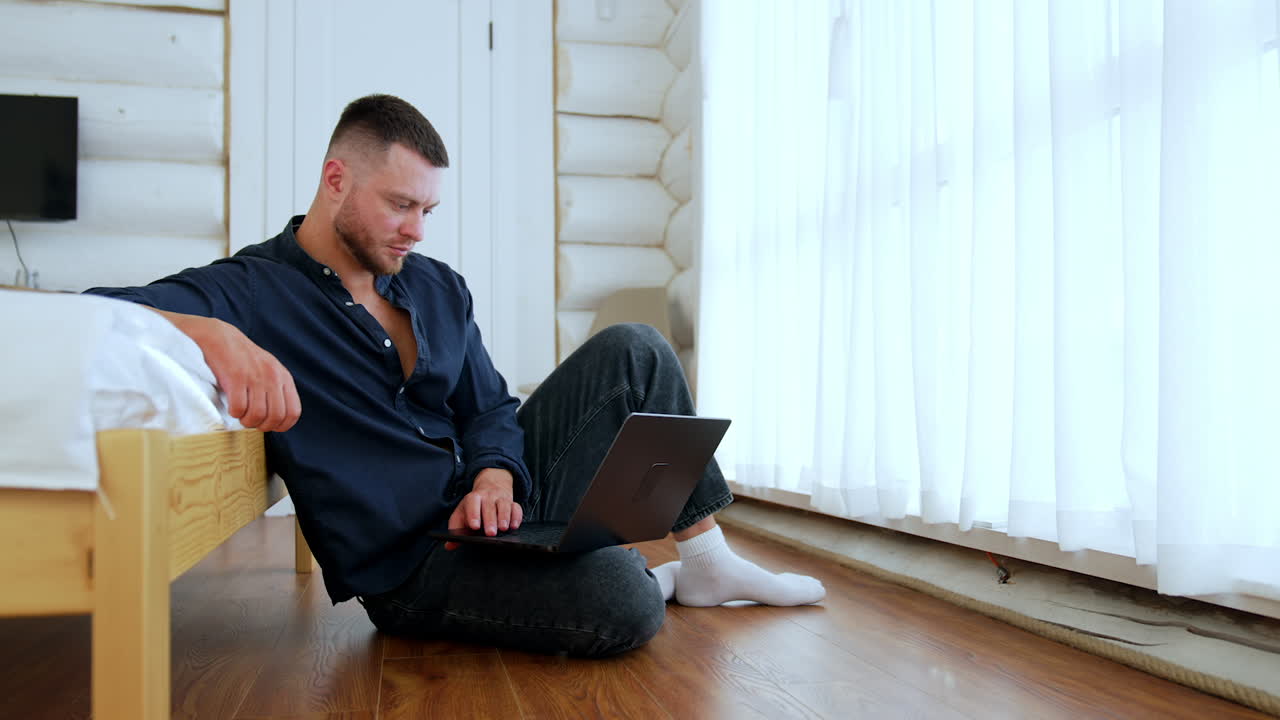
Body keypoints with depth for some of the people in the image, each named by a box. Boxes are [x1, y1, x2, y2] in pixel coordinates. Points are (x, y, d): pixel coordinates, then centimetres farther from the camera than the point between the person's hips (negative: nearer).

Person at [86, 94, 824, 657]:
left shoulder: (439, 287, 9)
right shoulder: (251, 291, -10)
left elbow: (488, 406, 9)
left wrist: (495, 473, -15)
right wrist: (213, 333, -44)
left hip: (489, 502, 7)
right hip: (412, 566, -7)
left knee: (632, 350, -4)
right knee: (620, 603, -32)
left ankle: (705, 559, 5)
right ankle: (650, 577, 7)